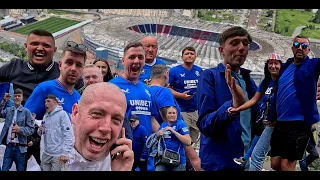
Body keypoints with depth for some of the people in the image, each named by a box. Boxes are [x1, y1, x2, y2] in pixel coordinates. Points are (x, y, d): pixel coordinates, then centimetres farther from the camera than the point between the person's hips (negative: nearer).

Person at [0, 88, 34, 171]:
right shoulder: (8, 110, 8)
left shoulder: (26, 112, -2)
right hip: (9, 146, 2)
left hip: (20, 147, -2)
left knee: (20, 169, 9)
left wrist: (20, 129, -20)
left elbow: (31, 129, -4)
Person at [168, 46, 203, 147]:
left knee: (195, 138, 14)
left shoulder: (199, 71, 10)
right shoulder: (174, 71, -4)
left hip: (197, 110, 5)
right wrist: (181, 95, -19)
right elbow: (168, 88, -6)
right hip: (182, 111, -5)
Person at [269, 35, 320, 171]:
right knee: (275, 164, 11)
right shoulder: (285, 66, 14)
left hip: (299, 124, -6)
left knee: (286, 165, -5)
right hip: (280, 123, 6)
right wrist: (272, 116, 16)